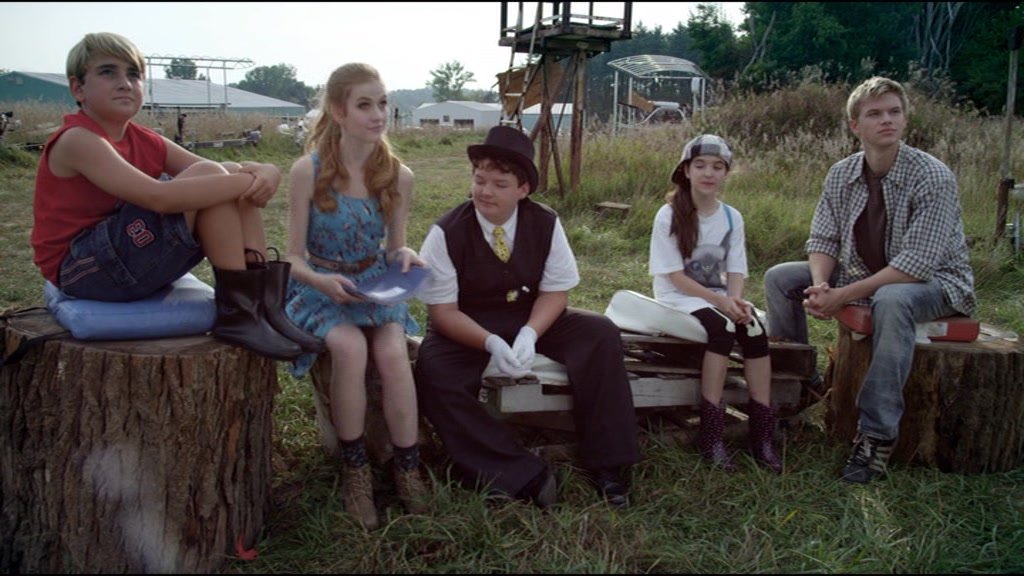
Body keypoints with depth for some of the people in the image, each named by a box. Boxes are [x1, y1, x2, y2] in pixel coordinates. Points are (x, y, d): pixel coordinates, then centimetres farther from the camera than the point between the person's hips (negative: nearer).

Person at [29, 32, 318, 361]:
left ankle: (260, 303, -10)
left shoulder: (146, 143, 8)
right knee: (208, 176, -20)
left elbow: (228, 173, 4)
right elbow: (159, 197, -32)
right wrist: (247, 180, -27)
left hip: (133, 261, 8)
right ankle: (237, 314, -19)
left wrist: (265, 173, -20)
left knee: (233, 177, 0)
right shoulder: (77, 140, -17)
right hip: (84, 269, -8)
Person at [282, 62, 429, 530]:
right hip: (320, 287, -2)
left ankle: (407, 470, -14)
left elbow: (394, 246, 8)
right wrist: (321, 281, -29)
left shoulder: (398, 176, -3)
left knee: (392, 351, -29)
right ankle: (354, 470, -15)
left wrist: (404, 255, -16)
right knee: (350, 347, -33)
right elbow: (294, 257, -8)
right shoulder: (308, 171, -12)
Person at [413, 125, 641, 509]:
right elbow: (442, 311, -16)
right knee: (433, 374, -32)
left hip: (532, 319, 2)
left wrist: (528, 335, -26)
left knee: (601, 334, -19)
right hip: (468, 328, -2)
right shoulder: (446, 232, -18)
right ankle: (521, 476, -26)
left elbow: (557, 291, -6)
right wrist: (492, 343, -32)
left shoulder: (545, 223, -10)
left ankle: (606, 466, -12)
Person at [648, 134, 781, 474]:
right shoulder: (669, 215, -9)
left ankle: (762, 434, -21)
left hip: (720, 296, 5)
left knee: (755, 327, -26)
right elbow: (676, 277, -14)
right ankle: (711, 435, -28)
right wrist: (720, 301, -23)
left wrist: (735, 299, -20)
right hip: (678, 297, -4)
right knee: (722, 327, -33)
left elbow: (736, 272, 2)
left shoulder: (732, 217, 4)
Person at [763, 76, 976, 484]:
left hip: (935, 283, -6)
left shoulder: (933, 178, -21)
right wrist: (820, 286, -22)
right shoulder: (841, 175, -3)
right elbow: (823, 240, 0)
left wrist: (844, 295, -31)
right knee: (779, 277, -5)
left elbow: (916, 264, -27)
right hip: (864, 276, 6)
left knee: (891, 300, -40)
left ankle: (877, 437, -33)